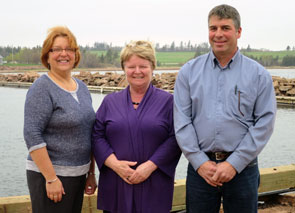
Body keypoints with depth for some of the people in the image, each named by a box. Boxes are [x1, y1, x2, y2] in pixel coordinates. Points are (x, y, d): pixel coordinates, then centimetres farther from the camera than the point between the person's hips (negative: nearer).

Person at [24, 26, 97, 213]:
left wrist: (91, 173, 15)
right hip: (49, 176, -7)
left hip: (78, 175, 7)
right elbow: (32, 135, -18)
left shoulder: (81, 87, 10)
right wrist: (51, 179, -20)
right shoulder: (42, 88, -11)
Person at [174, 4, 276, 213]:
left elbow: (264, 123, -4)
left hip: (242, 168, -1)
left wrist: (234, 164, -10)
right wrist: (200, 162, -9)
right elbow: (182, 120, 0)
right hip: (200, 166, 1)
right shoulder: (189, 71, 4)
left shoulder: (258, 74, 1)